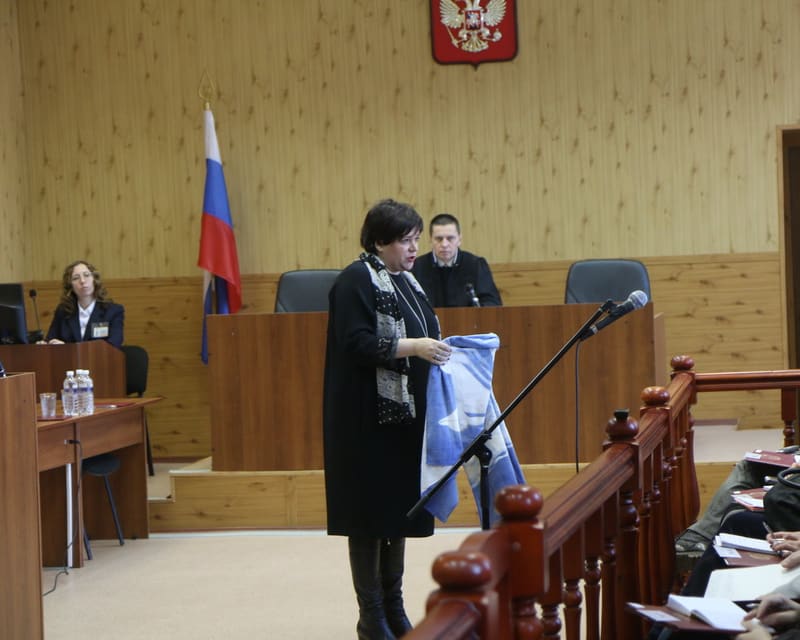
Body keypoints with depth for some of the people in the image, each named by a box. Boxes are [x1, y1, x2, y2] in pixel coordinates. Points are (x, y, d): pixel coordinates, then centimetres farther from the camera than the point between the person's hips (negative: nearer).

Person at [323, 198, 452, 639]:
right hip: (369, 420, -8)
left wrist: (440, 348, 5)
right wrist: (411, 347, -26)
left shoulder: (406, 280, 14)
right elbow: (356, 343, -19)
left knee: (400, 509, 13)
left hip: (406, 417, 8)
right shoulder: (355, 281, -11)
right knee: (371, 515, -2)